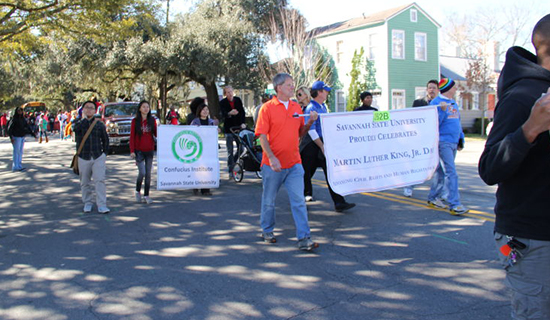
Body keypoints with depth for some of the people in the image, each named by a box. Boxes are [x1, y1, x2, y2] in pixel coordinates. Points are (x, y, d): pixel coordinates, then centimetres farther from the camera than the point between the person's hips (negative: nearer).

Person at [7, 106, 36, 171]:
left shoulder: (23, 119, 9)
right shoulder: (14, 119, -10)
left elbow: (27, 126, 12)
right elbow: (9, 128, -13)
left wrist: (33, 134, 5)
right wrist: (11, 137, -22)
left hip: (22, 137, 7)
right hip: (16, 137, -7)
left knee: (20, 151, 10)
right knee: (16, 151, -4)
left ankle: (19, 165, 16)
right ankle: (15, 167, 1)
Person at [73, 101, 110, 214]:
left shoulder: (100, 124, 6)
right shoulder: (78, 122, 3)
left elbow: (105, 139, 15)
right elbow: (76, 128, -22)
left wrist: (105, 152, 8)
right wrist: (85, 118, -14)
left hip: (98, 157, 0)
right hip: (83, 158, 1)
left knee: (100, 180, -9)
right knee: (85, 183, 8)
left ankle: (102, 205, -7)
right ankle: (87, 204, 24)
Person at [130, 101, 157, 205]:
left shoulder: (152, 120, 6)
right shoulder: (135, 121, 0)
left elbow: (156, 134, 9)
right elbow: (132, 136, -1)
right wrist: (132, 151, -8)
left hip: (149, 150, 3)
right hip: (139, 150, -2)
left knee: (148, 173, 4)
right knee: (142, 172, -10)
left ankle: (146, 195, 14)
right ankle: (137, 191, 15)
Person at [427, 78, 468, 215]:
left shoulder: (453, 103, 17)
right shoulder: (436, 103, -9)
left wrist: (461, 138, 19)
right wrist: (443, 110, -27)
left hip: (453, 142, 8)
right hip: (443, 142, -8)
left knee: (442, 171, 14)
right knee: (451, 173, -12)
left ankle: (433, 198, 24)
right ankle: (454, 205, -11)